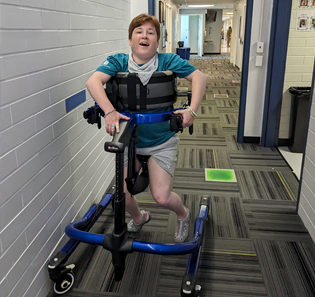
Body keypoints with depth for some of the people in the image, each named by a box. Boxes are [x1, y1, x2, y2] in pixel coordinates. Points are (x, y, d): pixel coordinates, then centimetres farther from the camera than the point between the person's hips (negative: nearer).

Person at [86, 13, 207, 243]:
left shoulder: (167, 61, -9)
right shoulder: (118, 62, -7)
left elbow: (199, 77, -16)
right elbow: (93, 82, -24)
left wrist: (192, 110, -31)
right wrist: (110, 111, -40)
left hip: (162, 141, -2)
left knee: (162, 197, -9)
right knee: (123, 194, 3)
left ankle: (183, 215, 29)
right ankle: (138, 218, 41)